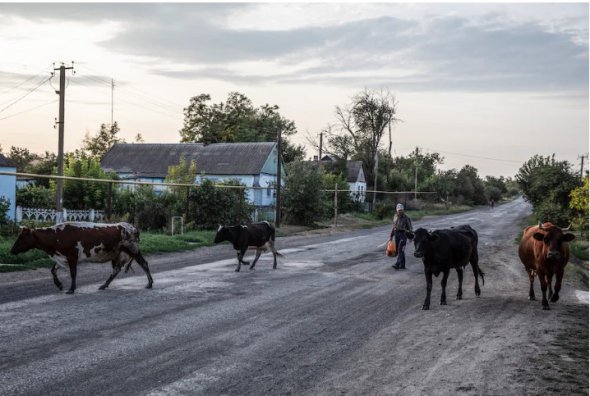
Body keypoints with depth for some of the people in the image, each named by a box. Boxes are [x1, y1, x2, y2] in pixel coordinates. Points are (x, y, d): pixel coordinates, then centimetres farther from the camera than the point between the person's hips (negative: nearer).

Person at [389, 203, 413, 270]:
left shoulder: (406, 218, -7)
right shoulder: (395, 217, 10)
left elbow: (410, 228, -6)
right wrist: (391, 236, 16)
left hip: (403, 235, -6)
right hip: (397, 235, 6)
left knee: (400, 250, -15)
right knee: (398, 250, 7)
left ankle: (397, 264, -24)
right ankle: (402, 265, 15)